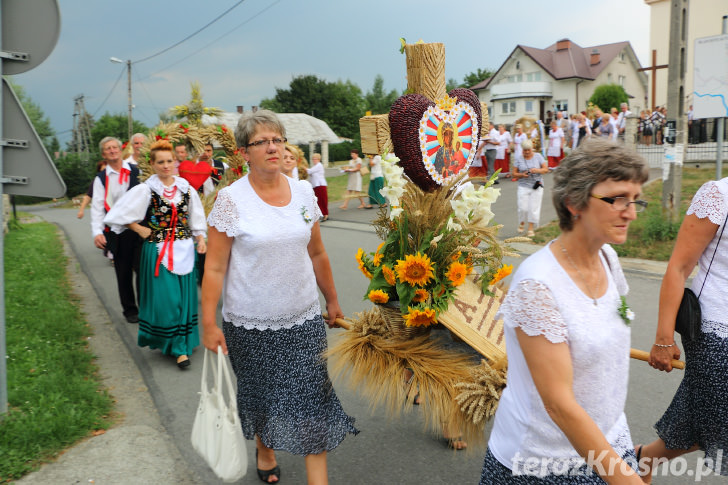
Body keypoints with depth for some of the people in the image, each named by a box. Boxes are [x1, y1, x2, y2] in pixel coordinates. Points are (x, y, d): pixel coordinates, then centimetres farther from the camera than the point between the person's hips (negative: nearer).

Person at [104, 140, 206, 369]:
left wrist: (200, 238, 4)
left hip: (184, 249, 4)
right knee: (165, 299, -4)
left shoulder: (186, 188, 6)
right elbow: (121, 215, -4)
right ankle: (177, 347, 7)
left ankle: (183, 344, 23)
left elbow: (196, 218, 15)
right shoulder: (145, 190, -5)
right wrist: (140, 230, -5)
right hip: (158, 251, -3)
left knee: (185, 297, 8)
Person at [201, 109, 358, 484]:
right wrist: (209, 324, -12)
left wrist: (332, 301, 16)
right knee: (260, 395, 16)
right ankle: (264, 448, 46)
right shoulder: (231, 199, -10)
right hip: (250, 324, -2)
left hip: (303, 320, 2)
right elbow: (214, 267, -9)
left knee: (313, 398, 0)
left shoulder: (303, 192, 2)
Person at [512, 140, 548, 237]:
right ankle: (522, 223, 21)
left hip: (537, 186, 0)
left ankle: (531, 229, 7)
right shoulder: (519, 159, 3)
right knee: (523, 208, -7)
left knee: (534, 208, -3)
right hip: (523, 186, 0)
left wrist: (537, 170, -18)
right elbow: (514, 174, 3)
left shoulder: (538, 156, 3)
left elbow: (546, 169, 1)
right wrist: (522, 175, -17)